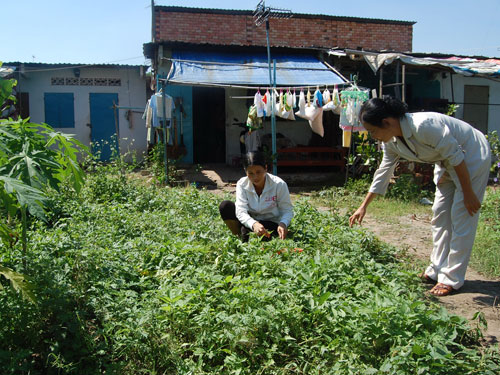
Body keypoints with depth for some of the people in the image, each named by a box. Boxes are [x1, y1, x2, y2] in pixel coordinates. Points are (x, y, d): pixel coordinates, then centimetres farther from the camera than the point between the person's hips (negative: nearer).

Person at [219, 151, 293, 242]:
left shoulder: (279, 184, -17)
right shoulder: (242, 184, -12)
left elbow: (287, 210, -13)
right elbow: (241, 211, -23)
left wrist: (283, 224, -37)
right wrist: (254, 224, -45)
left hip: (271, 223, -3)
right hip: (250, 221, 3)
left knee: (246, 230, -35)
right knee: (225, 206, -21)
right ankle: (239, 236, -12)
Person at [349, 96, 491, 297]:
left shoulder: (423, 126, -35)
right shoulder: (392, 142, -9)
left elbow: (456, 156, -28)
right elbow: (383, 172, 4)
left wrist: (468, 194, -21)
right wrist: (364, 206, 7)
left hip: (472, 156, -8)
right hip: (447, 163, 8)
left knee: (461, 218, -6)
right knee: (440, 214, 9)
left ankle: (451, 279, 1)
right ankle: (437, 270, 19)